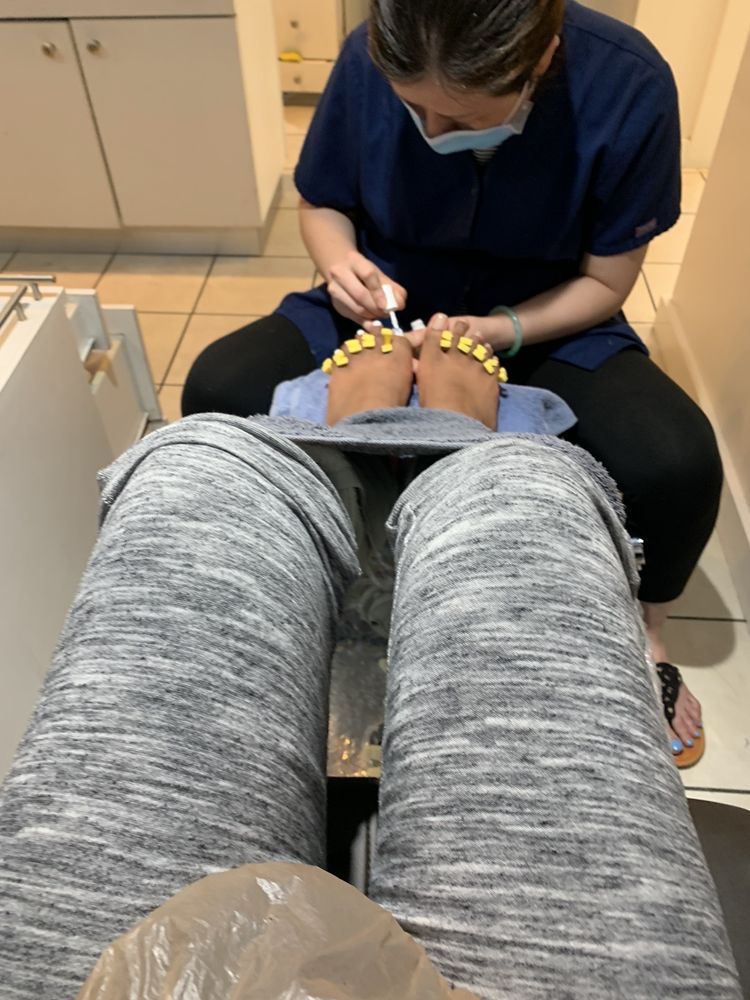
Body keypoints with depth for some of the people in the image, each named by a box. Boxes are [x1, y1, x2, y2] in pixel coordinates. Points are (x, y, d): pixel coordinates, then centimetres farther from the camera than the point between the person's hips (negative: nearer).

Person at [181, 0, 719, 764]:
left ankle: (645, 633, 6)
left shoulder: (628, 89, -20)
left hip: (544, 325, -1)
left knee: (676, 464, -29)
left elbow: (604, 283, -10)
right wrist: (341, 261, -21)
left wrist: (499, 331, -28)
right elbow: (321, 205, 2)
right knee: (217, 392, -22)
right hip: (387, 308, 2)